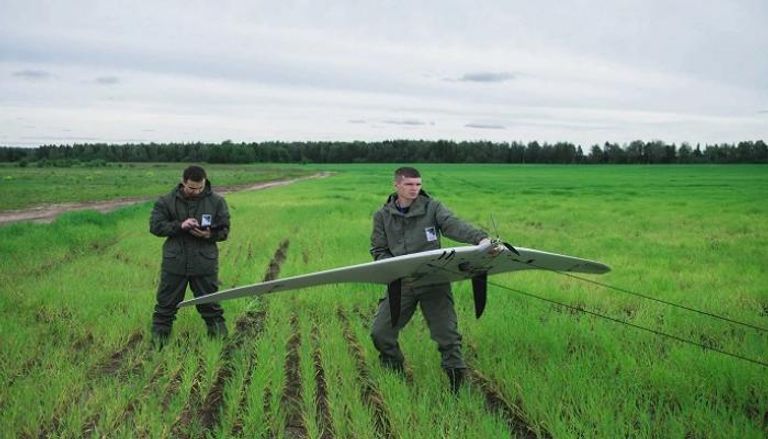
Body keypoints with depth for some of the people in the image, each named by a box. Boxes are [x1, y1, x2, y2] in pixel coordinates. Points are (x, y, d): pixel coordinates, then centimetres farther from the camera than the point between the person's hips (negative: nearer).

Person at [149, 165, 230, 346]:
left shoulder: (217, 202, 0)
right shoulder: (167, 201, -2)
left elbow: (224, 230, 4)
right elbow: (155, 226, -5)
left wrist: (210, 234, -19)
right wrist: (179, 226, -19)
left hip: (205, 264, 0)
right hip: (174, 263, 0)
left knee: (210, 304, 11)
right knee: (166, 304, 9)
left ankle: (220, 337, 24)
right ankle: (158, 338, 22)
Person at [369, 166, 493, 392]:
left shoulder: (432, 207, 0)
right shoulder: (383, 216, 7)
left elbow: (453, 225, -18)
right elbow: (379, 251, 8)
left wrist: (480, 238, -37)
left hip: (434, 282, -2)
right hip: (401, 283, 2)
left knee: (447, 335, -5)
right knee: (380, 332, 1)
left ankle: (457, 386, 9)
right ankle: (395, 377, 26)